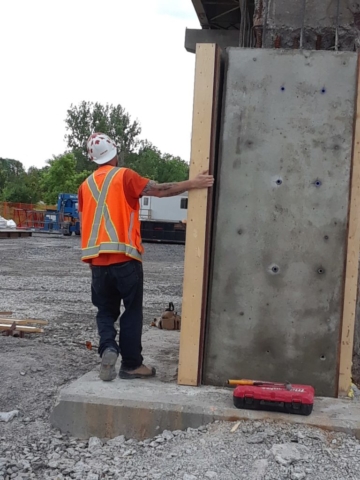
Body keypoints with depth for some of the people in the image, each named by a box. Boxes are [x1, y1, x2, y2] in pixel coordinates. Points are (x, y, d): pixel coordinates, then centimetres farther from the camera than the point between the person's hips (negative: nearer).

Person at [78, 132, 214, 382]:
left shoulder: (86, 185, 12)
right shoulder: (124, 176, -4)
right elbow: (159, 190, -11)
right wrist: (193, 183, -8)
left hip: (97, 260, 5)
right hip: (124, 258, -4)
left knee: (106, 311, 16)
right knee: (132, 312, 7)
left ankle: (108, 348, -8)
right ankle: (131, 365, 11)